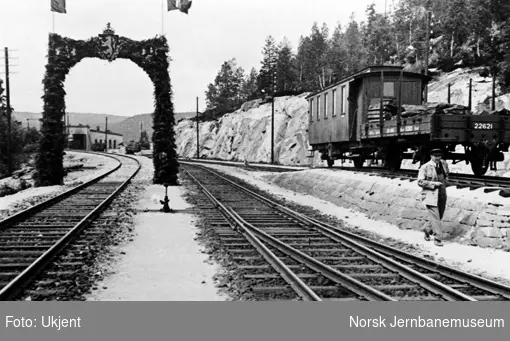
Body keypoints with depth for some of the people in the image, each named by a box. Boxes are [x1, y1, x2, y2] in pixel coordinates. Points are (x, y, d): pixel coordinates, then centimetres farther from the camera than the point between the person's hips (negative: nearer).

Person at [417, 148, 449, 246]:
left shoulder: (444, 164, 7)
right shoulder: (425, 167, -11)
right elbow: (420, 182, -14)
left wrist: (445, 180, 11)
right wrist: (433, 184, -19)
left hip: (442, 195, 6)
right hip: (430, 195, -6)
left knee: (439, 216, 14)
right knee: (435, 217, -9)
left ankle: (428, 230, 36)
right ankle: (437, 238, -2)